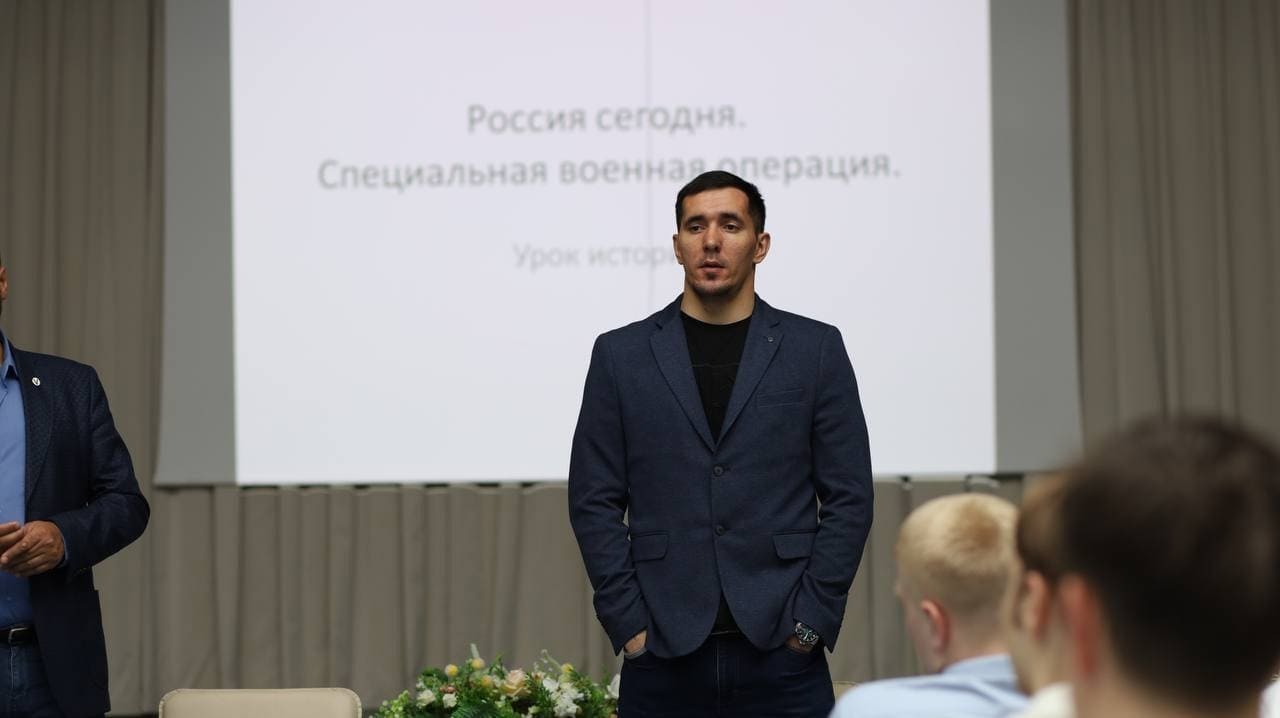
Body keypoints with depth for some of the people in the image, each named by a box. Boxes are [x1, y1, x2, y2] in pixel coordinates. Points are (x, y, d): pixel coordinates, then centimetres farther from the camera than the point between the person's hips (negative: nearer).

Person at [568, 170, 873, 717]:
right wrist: (629, 625, -3)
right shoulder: (621, 354, 7)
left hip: (781, 652, 0)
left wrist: (810, 621, -4)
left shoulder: (815, 350, 6)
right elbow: (595, 502, 5)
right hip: (664, 657, 0)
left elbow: (848, 498, 4)